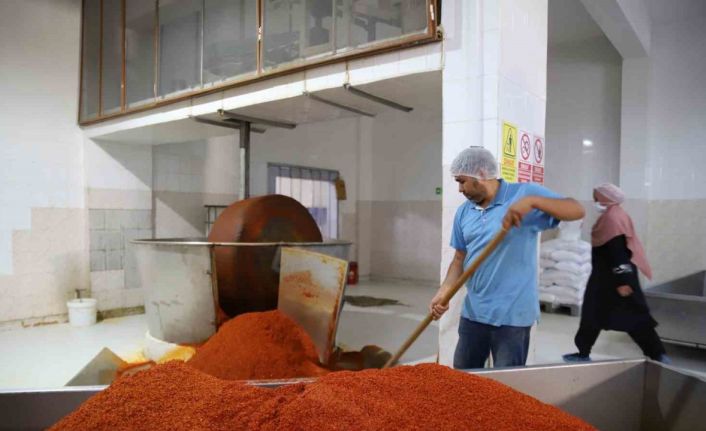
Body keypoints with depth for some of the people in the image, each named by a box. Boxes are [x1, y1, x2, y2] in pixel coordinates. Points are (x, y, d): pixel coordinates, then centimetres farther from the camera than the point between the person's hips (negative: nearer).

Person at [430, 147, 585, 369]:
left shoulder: (523, 193, -9)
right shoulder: (463, 212, 7)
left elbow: (577, 210, -17)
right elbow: (460, 258, 9)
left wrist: (532, 201, -32)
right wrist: (444, 292, -6)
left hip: (512, 315, -5)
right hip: (473, 312, 6)